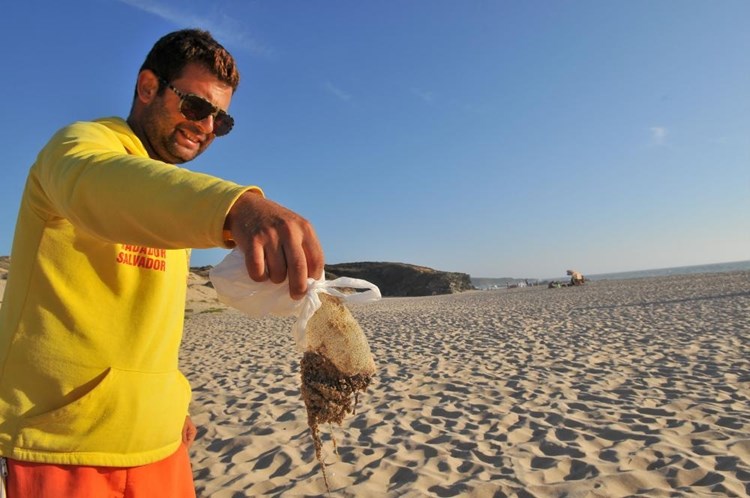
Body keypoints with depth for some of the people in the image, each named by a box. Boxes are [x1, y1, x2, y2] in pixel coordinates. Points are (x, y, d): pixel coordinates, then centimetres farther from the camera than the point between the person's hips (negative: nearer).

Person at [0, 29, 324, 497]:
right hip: (66, 442, -6)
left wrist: (173, 406, 14)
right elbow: (99, 187, -35)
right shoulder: (80, 144, -8)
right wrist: (235, 206, -53)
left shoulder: (176, 197, 14)